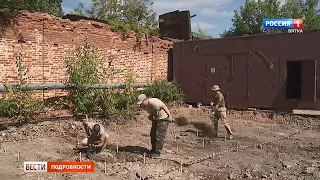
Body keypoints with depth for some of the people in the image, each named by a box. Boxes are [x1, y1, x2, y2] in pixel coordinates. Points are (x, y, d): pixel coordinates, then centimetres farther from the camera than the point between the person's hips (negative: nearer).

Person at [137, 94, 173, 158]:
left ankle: (157, 152, 1)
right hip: (156, 118, 9)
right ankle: (154, 149, 26)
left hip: (163, 118, -9)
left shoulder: (153, 102, -29)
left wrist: (169, 115, -24)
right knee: (153, 134, 11)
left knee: (159, 136, -8)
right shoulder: (144, 106, -1)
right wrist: (151, 116, -5)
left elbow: (163, 106, -23)